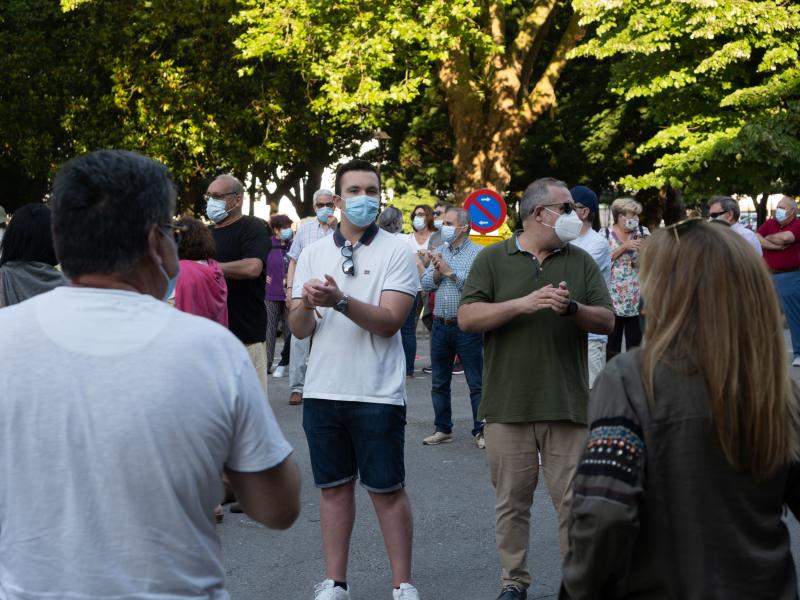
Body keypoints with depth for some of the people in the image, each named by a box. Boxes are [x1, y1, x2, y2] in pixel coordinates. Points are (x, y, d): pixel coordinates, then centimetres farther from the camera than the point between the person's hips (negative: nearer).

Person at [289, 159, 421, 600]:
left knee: (387, 490, 3)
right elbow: (299, 329, 6)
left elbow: (390, 321, -13)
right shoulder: (313, 253, 8)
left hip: (378, 394, -4)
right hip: (323, 392, 4)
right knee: (333, 487, 11)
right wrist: (307, 304, -16)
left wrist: (340, 302, -26)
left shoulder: (396, 251, -3)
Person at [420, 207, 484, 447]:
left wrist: (450, 272, -15)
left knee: (476, 383, -1)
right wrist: (437, 272, -10)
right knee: (439, 382, 11)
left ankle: (480, 431, 6)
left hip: (467, 327, -6)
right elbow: (425, 284, 7)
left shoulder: (478, 253, -6)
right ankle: (442, 429, 21)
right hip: (440, 326, 6)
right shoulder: (439, 252, 13)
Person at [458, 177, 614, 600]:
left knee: (574, 501, 2)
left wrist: (573, 308, -14)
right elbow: (467, 318, -6)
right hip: (507, 403, -1)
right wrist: (523, 303, -16)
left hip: (567, 405, 1)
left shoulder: (581, 262, 10)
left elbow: (607, 321, 6)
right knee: (511, 501, 7)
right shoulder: (493, 259, 4)